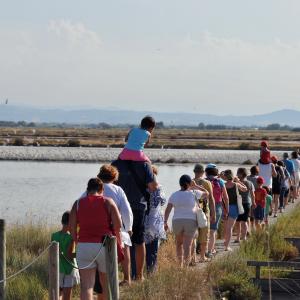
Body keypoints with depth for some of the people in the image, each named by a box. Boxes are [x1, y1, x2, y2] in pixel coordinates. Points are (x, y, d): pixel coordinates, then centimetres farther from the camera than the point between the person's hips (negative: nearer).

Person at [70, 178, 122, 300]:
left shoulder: (78, 204, 6)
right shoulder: (108, 202, 2)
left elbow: (72, 227, 3)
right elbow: (118, 225, -6)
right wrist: (119, 243, 7)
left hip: (84, 246, 0)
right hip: (105, 246, 0)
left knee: (86, 286, -4)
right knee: (107, 284, 16)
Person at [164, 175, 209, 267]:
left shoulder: (174, 195, 2)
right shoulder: (194, 193, -3)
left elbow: (168, 209, -2)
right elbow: (206, 193, 12)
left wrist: (165, 222, 2)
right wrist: (195, 186, 14)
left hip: (177, 222, 2)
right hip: (191, 222, -2)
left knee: (179, 243, 22)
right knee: (187, 246, -5)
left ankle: (180, 265, 25)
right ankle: (186, 266, -17)